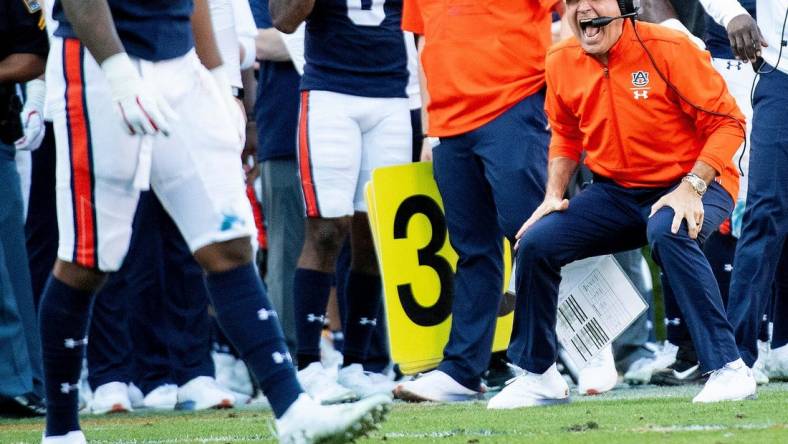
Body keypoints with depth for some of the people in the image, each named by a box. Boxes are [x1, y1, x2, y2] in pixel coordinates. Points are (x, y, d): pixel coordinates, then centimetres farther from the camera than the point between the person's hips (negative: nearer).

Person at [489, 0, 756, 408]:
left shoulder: (667, 49, -19)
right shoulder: (560, 63, -2)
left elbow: (727, 123, -15)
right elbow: (566, 135, 18)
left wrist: (691, 186, -26)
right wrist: (553, 195, 3)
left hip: (693, 186, -6)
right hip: (615, 192, 6)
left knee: (667, 231, -38)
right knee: (536, 242, -9)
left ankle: (728, 369, -32)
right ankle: (538, 376, 11)